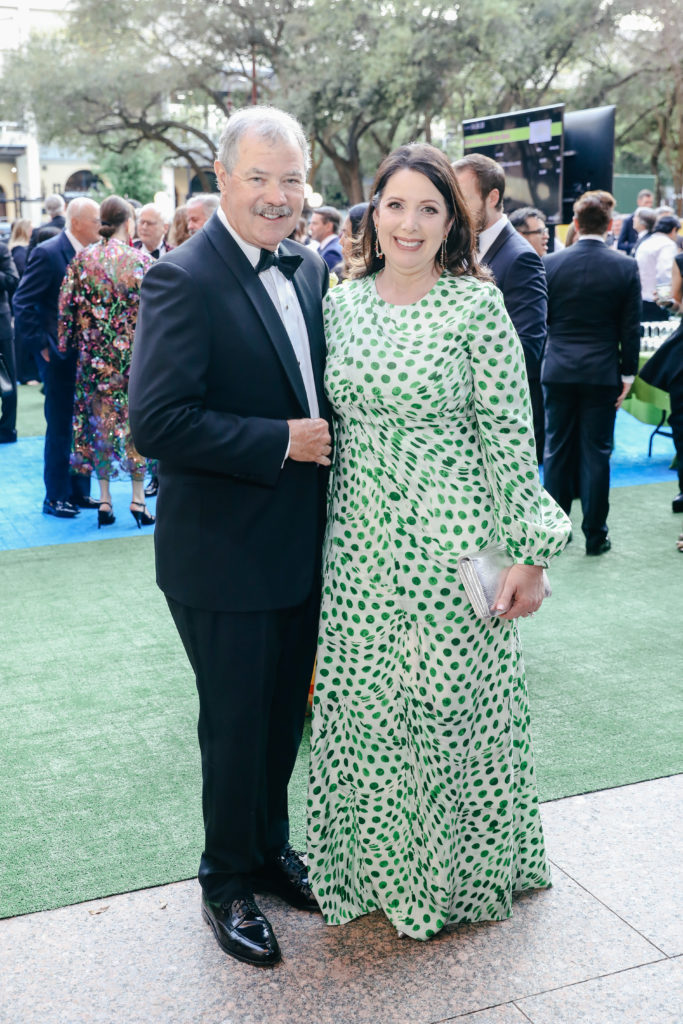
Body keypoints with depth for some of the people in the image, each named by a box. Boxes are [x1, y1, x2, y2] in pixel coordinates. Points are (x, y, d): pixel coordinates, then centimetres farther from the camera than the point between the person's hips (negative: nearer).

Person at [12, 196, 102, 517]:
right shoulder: (47, 253, -12)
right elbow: (22, 302, -14)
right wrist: (40, 344, -15)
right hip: (60, 355, -6)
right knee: (60, 426, 0)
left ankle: (79, 491, 23)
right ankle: (55, 497, 11)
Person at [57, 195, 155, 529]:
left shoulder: (82, 260, -1)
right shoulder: (142, 262, -8)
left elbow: (66, 309, -1)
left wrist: (68, 346, 9)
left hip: (95, 357, 3)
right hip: (135, 357, -2)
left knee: (101, 422, 11)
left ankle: (105, 501, 14)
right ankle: (138, 499, 11)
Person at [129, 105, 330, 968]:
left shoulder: (308, 268, 7)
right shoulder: (183, 280, -17)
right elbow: (156, 423, -25)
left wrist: (324, 437, -1)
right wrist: (281, 441, -21)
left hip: (300, 546, 7)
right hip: (225, 557, -7)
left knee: (285, 714, 20)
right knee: (236, 725, 10)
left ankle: (269, 847, 43)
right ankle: (227, 881, 32)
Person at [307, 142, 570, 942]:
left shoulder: (476, 305, -7)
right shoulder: (341, 304, 6)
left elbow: (510, 434, -8)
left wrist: (529, 555, -10)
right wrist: (324, 531, 13)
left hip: (451, 545, -4)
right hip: (358, 547, 4)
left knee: (453, 707, 7)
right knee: (360, 710, 11)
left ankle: (459, 872, 31)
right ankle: (375, 861, 33)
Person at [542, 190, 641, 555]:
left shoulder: (550, 263, -3)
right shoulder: (625, 267, -5)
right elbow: (631, 327, -4)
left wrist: (539, 365, 13)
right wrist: (628, 374, 4)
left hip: (558, 371, 1)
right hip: (602, 373, -1)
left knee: (557, 452, 10)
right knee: (596, 453, 4)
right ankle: (594, 535, 10)